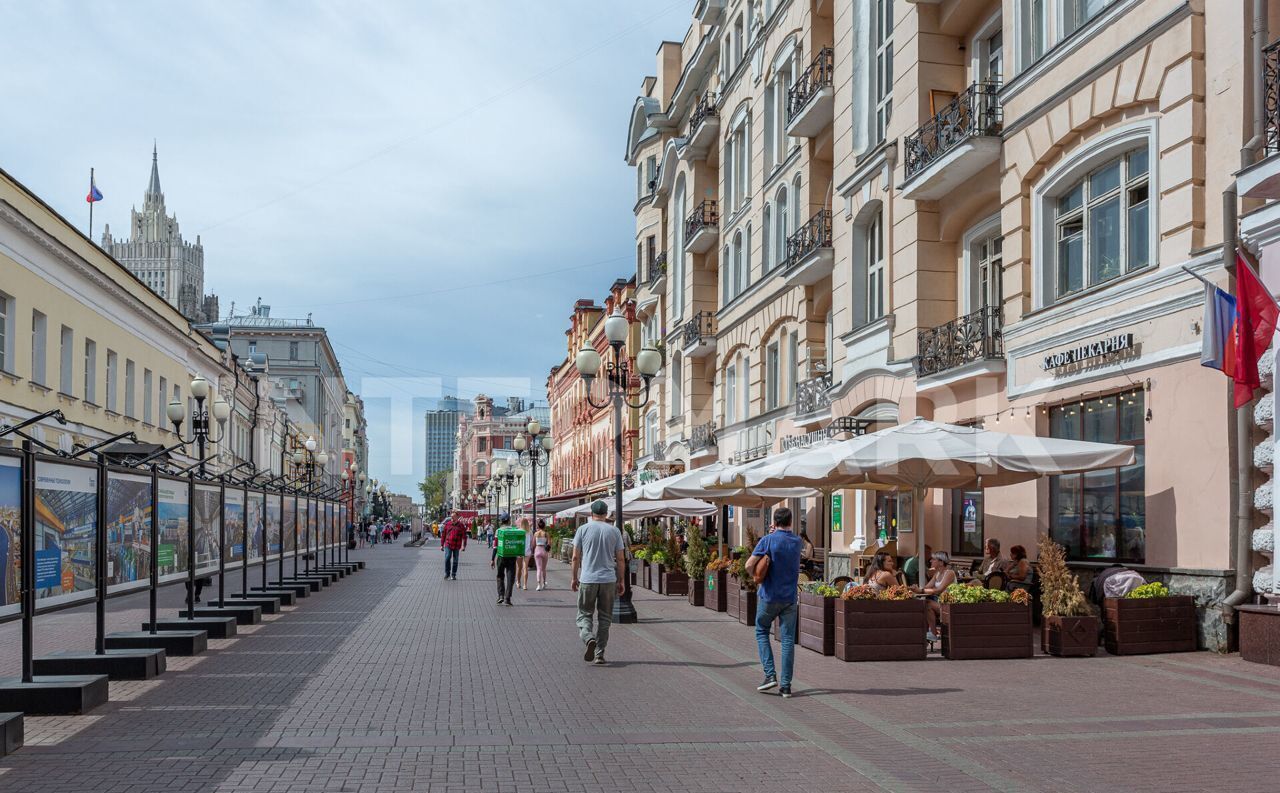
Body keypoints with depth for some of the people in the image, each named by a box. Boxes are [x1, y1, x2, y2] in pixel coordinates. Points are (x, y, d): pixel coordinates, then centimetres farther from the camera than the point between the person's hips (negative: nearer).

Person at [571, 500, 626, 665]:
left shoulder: (583, 529, 0)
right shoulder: (614, 531, 4)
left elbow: (576, 557, 0)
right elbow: (621, 559, 4)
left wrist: (574, 578, 11)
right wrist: (621, 581, 11)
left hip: (587, 579, -1)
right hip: (609, 579, 1)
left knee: (584, 614, 9)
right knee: (604, 618, 9)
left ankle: (589, 639, -18)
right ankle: (599, 655, 9)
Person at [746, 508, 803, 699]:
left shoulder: (767, 540, -10)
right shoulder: (797, 543, 2)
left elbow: (749, 565, -14)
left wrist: (757, 576, 5)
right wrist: (777, 534, 15)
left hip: (769, 597, -3)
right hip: (790, 598, 3)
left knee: (761, 633, 15)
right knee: (788, 640, 4)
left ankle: (770, 675, 2)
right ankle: (785, 685, 3)